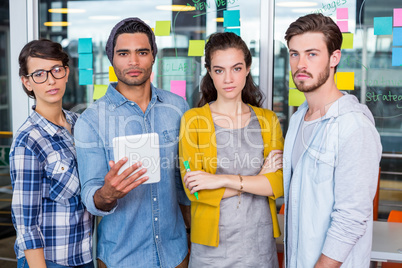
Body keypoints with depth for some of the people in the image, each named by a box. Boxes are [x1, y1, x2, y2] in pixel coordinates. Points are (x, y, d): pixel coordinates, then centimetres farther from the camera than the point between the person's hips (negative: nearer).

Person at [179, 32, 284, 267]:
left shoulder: (267, 120, 2)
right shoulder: (193, 119, -5)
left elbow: (279, 183, -9)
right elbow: (193, 190, -13)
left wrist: (223, 180, -19)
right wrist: (258, 178, -11)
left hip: (260, 242, 2)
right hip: (211, 244, -2)